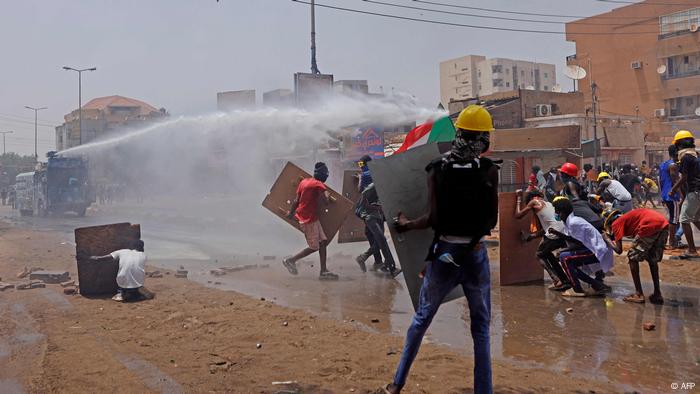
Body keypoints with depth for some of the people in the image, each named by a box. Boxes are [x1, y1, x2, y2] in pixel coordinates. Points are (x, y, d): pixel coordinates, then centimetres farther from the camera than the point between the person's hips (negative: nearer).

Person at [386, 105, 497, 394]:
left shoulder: (437, 169, -6)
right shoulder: (490, 170, -7)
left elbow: (433, 218, -11)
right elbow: (492, 220, -4)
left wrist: (406, 225, 5)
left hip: (443, 252, 1)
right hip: (475, 254, -1)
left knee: (421, 319, 16)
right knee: (481, 327, 13)